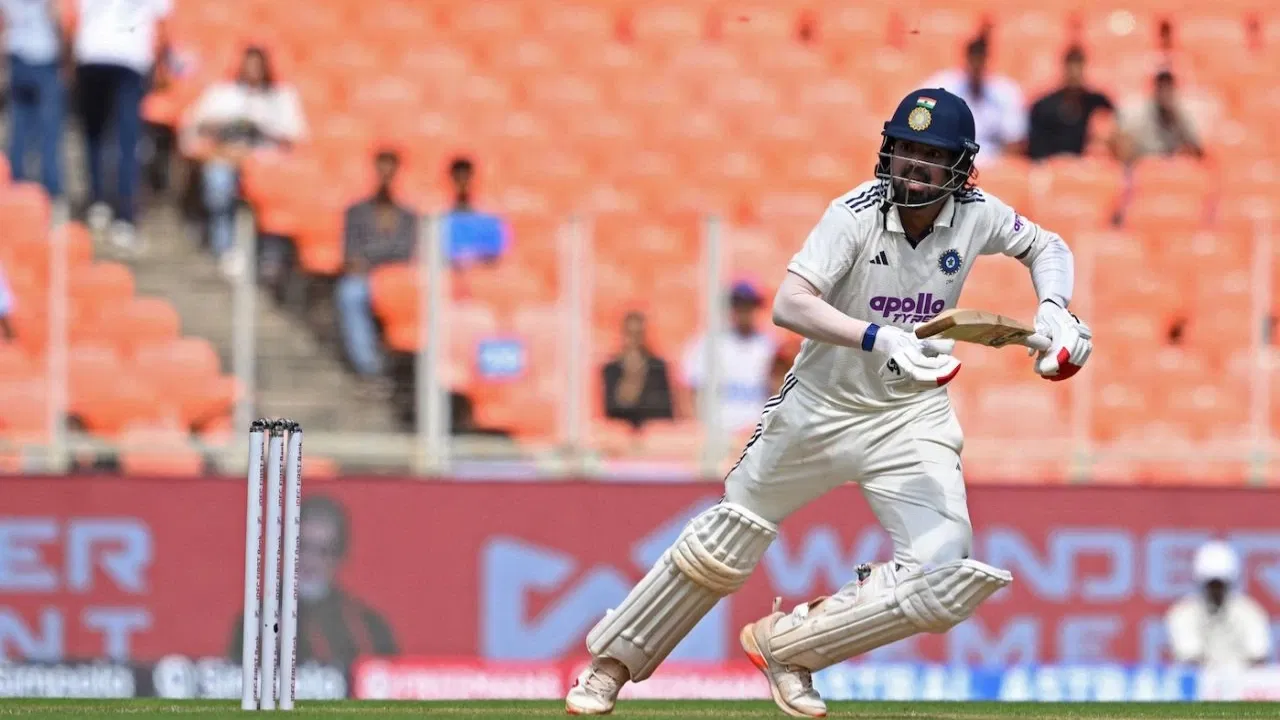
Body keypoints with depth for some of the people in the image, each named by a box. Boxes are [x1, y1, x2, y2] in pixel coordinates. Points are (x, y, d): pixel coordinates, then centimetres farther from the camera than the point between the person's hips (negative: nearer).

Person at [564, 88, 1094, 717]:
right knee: (724, 546, 8)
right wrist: (880, 339, -46)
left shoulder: (976, 216, -9)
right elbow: (789, 304, -33)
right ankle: (614, 661, 27)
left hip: (911, 420, 2)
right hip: (820, 406, -2)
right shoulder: (856, 214, -20)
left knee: (945, 582, -17)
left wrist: (1053, 310, -7)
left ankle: (784, 644, 1)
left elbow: (1045, 246, 13)